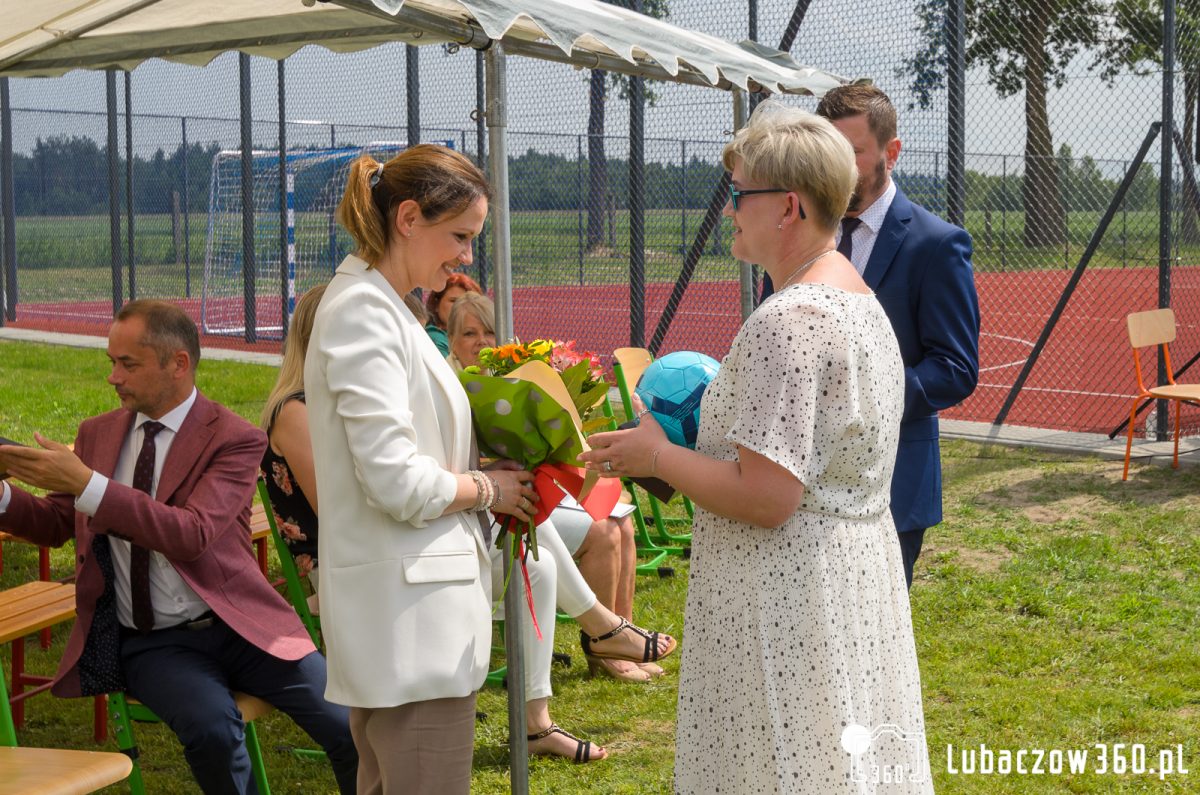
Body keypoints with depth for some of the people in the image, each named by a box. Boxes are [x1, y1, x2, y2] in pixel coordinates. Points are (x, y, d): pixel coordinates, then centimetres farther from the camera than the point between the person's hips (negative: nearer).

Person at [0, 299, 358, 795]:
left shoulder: (234, 439, -6)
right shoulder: (98, 433, 10)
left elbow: (192, 535, -21)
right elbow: (54, 525, 17)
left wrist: (88, 485, -28)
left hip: (236, 625, -2)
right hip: (149, 643, 2)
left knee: (348, 727, -17)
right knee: (211, 726, -31)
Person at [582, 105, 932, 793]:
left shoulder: (788, 322, -22)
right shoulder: (858, 298, 11)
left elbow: (766, 498, -25)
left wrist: (657, 457, -11)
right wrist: (703, 422, 16)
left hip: (789, 599, -10)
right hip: (857, 574, 10)